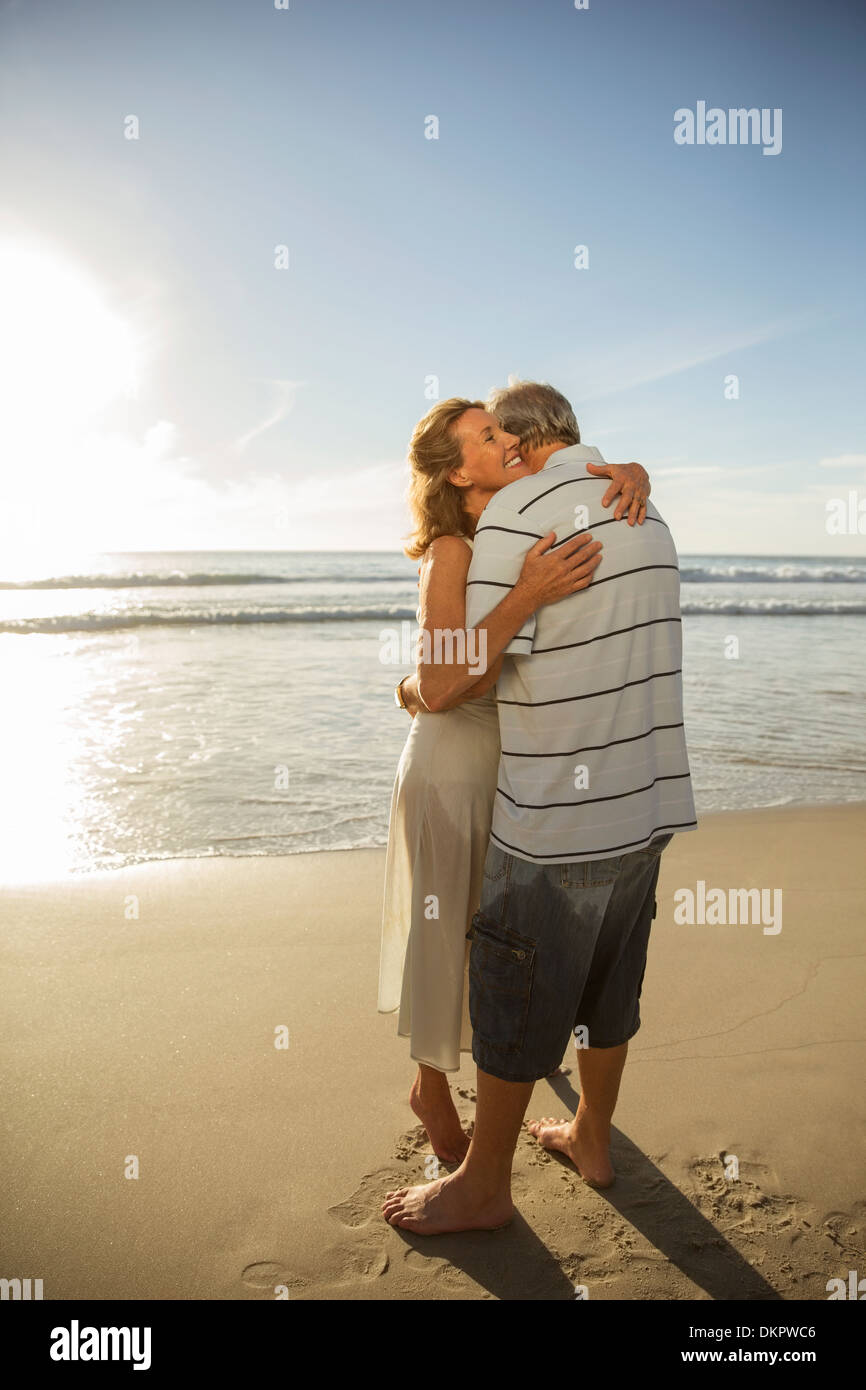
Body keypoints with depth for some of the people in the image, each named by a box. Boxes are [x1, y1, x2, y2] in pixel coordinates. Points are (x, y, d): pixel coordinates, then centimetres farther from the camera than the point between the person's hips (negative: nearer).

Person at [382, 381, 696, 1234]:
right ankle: (591, 1140, 42)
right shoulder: (646, 514, 11)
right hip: (645, 805, 8)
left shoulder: (519, 510, -14)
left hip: (557, 819, -8)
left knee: (512, 1004, 8)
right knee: (607, 990, 22)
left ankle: (483, 1187, 27)